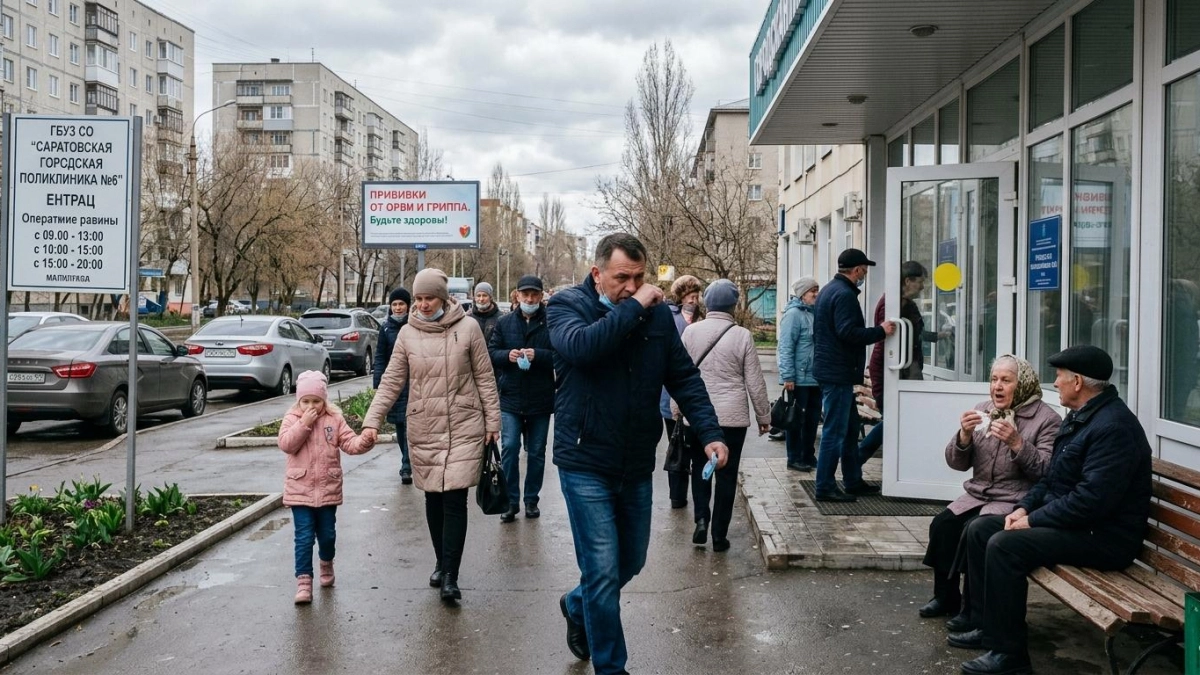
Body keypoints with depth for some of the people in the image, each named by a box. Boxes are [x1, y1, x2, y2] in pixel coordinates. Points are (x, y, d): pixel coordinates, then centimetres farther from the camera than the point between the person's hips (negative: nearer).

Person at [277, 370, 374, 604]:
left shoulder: (334, 419, 2)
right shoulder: (291, 419, -1)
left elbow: (349, 442, -4)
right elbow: (286, 444, -15)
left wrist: (364, 442, -24)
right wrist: (304, 423, -21)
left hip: (328, 490, 2)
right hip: (300, 490, -2)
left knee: (327, 534, 14)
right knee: (304, 538, -3)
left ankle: (326, 564, 42)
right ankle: (304, 581, 2)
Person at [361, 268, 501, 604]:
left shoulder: (467, 328, -4)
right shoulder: (408, 334, 3)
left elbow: (485, 378, 1)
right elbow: (391, 382, 4)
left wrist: (492, 422, 1)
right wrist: (372, 421, -5)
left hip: (463, 428, -3)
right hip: (423, 430, 3)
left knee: (455, 500, -7)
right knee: (433, 499, 11)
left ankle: (450, 576, -3)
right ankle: (441, 563, 27)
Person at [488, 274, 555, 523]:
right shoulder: (505, 322, 4)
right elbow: (491, 353, 4)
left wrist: (537, 355, -24)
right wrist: (508, 355, -15)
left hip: (541, 400, -1)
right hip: (510, 399, 1)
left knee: (536, 452, 10)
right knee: (509, 449, -3)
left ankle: (531, 500, 24)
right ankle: (511, 501, 7)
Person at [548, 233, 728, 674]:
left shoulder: (657, 313, 3)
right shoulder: (567, 305, -8)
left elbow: (684, 377, 3)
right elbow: (581, 346, -30)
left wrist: (709, 433, -9)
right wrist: (633, 307, -24)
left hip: (637, 464, 5)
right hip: (586, 464, -5)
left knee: (631, 562, 20)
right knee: (604, 572, -2)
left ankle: (577, 605, 48)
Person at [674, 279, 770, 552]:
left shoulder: (690, 331, -3)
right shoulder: (742, 336, -8)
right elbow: (755, 383, -3)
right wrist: (763, 416, 8)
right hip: (733, 416, -1)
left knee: (700, 468, 19)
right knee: (727, 474, 9)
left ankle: (701, 519, 2)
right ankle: (719, 535, 13)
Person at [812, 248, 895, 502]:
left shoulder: (829, 290, 17)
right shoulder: (845, 294, -16)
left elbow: (818, 331, 24)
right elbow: (848, 332, -25)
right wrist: (881, 331, -14)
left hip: (830, 369, 11)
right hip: (838, 373, -11)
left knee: (850, 428, 17)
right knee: (835, 431, -6)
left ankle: (853, 481, 24)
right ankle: (825, 487, -2)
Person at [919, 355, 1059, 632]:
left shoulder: (1046, 419, -4)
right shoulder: (982, 412, 11)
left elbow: (1046, 472, -15)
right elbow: (957, 463, 7)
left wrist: (1016, 443, -26)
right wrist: (964, 435, -12)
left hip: (1017, 502, -5)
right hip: (978, 494, 6)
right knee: (941, 524, -17)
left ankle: (973, 608, -11)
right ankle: (946, 596, 2)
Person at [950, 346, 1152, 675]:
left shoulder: (1113, 426, -21)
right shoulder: (1079, 416, 13)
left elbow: (1092, 500, -28)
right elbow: (1052, 477, 20)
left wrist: (1033, 520, -20)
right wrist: (1024, 507, 4)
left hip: (1103, 536, -11)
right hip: (1069, 520, 11)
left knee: (1004, 545, -26)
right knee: (979, 529, 4)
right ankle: (989, 625, 11)